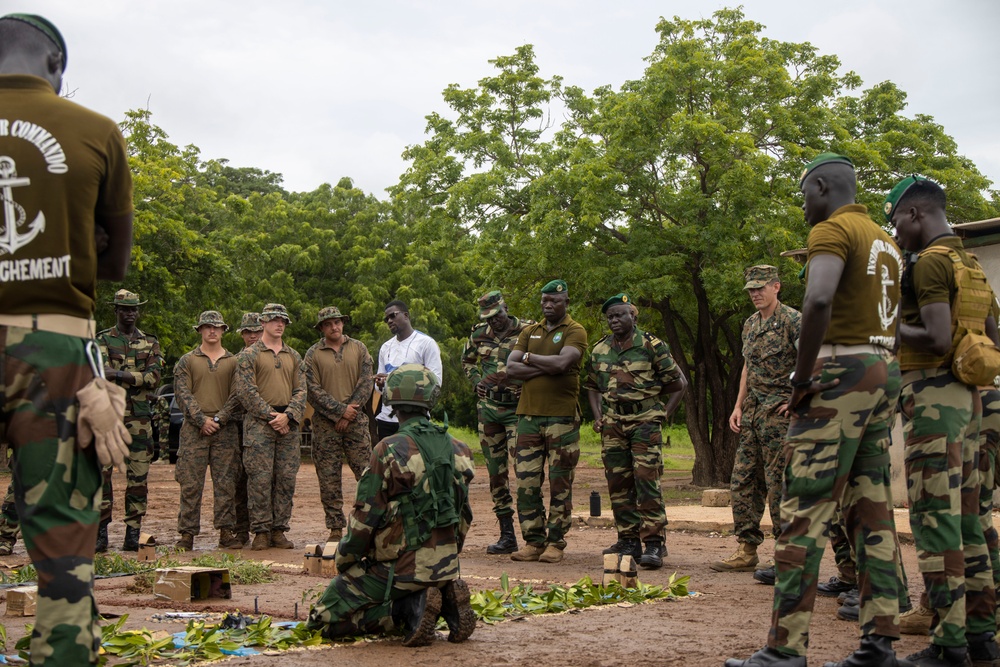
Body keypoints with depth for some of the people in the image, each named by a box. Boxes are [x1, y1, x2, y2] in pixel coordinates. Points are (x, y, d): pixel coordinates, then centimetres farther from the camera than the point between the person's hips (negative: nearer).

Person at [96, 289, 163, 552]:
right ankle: (100, 532, 2)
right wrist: (137, 377, -16)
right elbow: (102, 372, -9)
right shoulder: (103, 340, 8)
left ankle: (133, 535, 7)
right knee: (101, 473, -4)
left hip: (139, 416, 2)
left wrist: (118, 374, -11)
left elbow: (154, 378, -2)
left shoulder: (150, 343, 13)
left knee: (138, 476, 2)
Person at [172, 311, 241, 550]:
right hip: (194, 430, -1)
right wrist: (202, 420, -11)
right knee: (190, 484, -3)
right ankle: (187, 534, 1)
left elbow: (236, 396, 5)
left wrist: (218, 419, -9)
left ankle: (226, 532, 4)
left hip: (225, 430, 1)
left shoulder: (234, 362, 12)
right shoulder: (186, 362, 10)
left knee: (226, 484, 0)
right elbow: (183, 395, 0)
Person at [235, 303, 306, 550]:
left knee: (286, 479, 3)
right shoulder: (249, 355, 3)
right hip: (259, 424, -4)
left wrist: (287, 415, -8)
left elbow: (301, 390, 9)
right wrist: (270, 416, -12)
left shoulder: (293, 356, 17)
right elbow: (246, 391, -6)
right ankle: (261, 532, -1)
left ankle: (279, 530, 9)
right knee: (260, 479, -6)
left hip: (288, 425, 4)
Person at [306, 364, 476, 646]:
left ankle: (411, 608, -12)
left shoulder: (390, 451, -15)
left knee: (324, 620, 2)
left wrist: (344, 563, 3)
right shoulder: (456, 449, 4)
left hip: (399, 567, -6)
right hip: (446, 567, 7)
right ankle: (445, 600, 4)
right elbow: (464, 516, 12)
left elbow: (365, 519, -12)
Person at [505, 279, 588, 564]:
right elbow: (511, 368, 3)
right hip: (528, 413, 5)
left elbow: (562, 362, -17)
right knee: (526, 482, 2)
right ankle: (533, 541, 9)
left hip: (562, 416, -4)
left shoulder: (575, 332, 1)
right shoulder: (529, 332, 16)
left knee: (560, 484, 0)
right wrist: (547, 367, -9)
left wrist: (529, 358, -2)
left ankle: (556, 543, 5)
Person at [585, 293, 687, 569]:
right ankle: (628, 541, 15)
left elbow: (678, 383, 2)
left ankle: (654, 544, -9)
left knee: (647, 481, -12)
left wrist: (663, 416, -3)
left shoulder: (652, 346, -4)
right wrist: (598, 416, 9)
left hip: (645, 422, -5)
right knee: (618, 484, 6)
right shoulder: (599, 350, 10)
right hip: (613, 424, 5)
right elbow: (592, 386, 23)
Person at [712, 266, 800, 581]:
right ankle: (746, 550, 16)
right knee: (743, 482, 9)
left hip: (779, 412, -8)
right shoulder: (750, 324, 17)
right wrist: (738, 406, 17)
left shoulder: (793, 320, -9)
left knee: (780, 485, -7)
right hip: (752, 413, 9)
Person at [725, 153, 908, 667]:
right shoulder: (885, 241, 20)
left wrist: (802, 376, -20)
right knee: (871, 510, 9)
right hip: (884, 373, 9)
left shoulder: (833, 230, -9)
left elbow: (818, 300, -27)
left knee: (804, 511, -9)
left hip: (840, 373, -9)